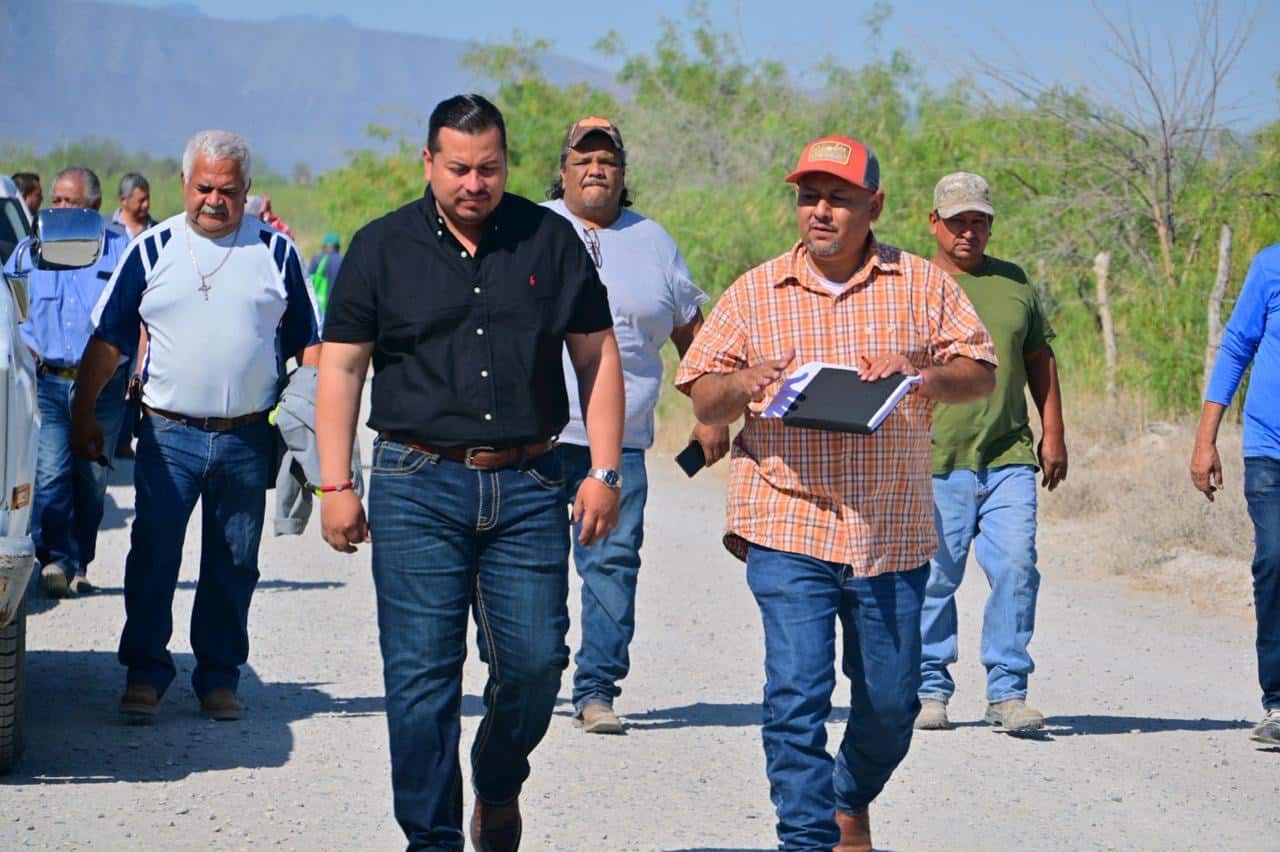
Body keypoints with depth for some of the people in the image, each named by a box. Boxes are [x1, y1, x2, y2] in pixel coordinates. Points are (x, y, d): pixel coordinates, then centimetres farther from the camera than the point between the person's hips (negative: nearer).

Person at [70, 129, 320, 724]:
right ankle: (144, 674, 5)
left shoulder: (275, 252, 6)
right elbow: (108, 339, 8)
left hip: (248, 437, 1)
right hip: (169, 434, -1)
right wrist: (83, 414, 4)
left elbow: (308, 342, 11)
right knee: (153, 556, -4)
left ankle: (219, 677, 15)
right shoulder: (152, 249, 4)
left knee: (233, 564, 6)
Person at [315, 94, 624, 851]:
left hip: (528, 487, 1)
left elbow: (598, 357, 10)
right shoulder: (383, 247, 5)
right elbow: (341, 368, 5)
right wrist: (336, 486, -3)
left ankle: (499, 786, 27)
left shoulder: (551, 240, 7)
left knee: (536, 660, -1)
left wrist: (604, 473, 2)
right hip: (418, 485, -1)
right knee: (421, 675, -2)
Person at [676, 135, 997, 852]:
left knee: (891, 701, 11)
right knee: (796, 694, -13)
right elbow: (702, 399, 9)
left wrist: (922, 374, -15)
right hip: (788, 528, -1)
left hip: (893, 532, 1)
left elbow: (982, 372, 6)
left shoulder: (923, 287, 7)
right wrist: (743, 383, -14)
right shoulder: (756, 293, 7)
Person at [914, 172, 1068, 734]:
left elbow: (1040, 358, 21)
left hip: (1010, 459, 2)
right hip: (935, 461, -2)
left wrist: (1052, 434, 15)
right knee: (933, 578, 1)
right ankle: (930, 689, 13)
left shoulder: (1014, 282, 15)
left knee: (1016, 569, -7)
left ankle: (1008, 691, 1)